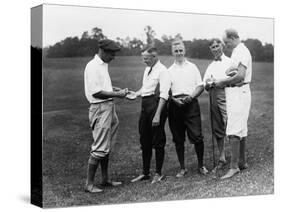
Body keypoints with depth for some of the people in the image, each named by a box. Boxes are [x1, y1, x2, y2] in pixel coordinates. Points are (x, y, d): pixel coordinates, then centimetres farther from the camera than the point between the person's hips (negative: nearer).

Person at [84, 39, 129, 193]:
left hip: (109, 107, 10)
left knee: (107, 147, 15)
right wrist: (116, 94, -18)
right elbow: (96, 92, -21)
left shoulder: (104, 65, 15)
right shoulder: (92, 67, -15)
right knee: (99, 148, -8)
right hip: (100, 109, -10)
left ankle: (105, 179, 25)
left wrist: (118, 89, 10)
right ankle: (89, 184, 0)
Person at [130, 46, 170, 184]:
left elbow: (164, 95, -18)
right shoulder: (147, 69, 14)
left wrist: (157, 115, -23)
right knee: (144, 141, 12)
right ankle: (145, 173, 23)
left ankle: (158, 173, 13)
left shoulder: (162, 70, -12)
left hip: (156, 104, -9)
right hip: (145, 105, 9)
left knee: (157, 141, 1)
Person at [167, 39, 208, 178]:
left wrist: (191, 96, -11)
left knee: (197, 136, -7)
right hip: (175, 105, 2)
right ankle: (182, 168, 15)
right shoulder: (169, 71, 12)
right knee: (178, 139, 5)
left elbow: (200, 86, 6)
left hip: (191, 104, -2)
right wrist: (175, 99, -10)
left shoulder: (192, 67, 10)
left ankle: (201, 165, 9)